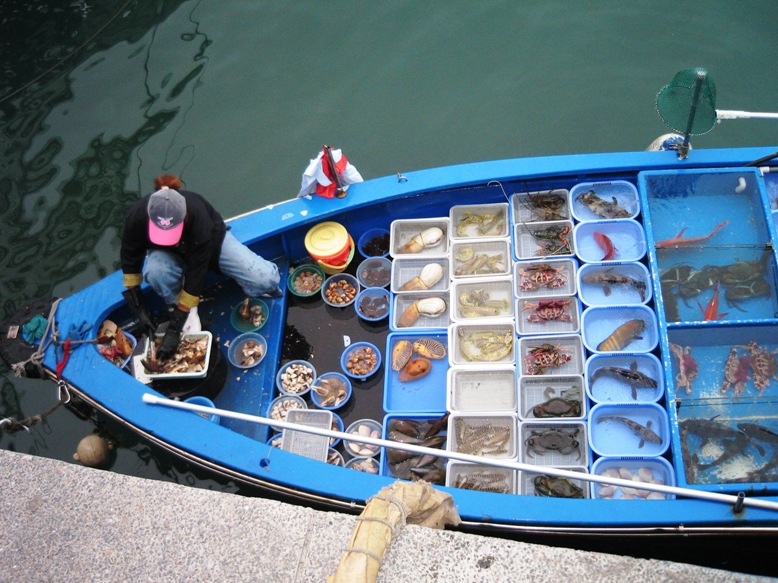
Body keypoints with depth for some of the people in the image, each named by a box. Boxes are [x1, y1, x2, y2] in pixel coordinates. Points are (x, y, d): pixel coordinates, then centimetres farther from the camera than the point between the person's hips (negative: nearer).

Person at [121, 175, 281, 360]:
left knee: (266, 280, -22)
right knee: (155, 271, -37)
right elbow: (130, 264, -17)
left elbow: (196, 275, -35)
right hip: (167, 254, 2)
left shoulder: (199, 218, -40)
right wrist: (140, 310, -18)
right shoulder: (136, 218, -34)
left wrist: (174, 329, -33)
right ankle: (182, 308, -9)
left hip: (213, 239, -2)